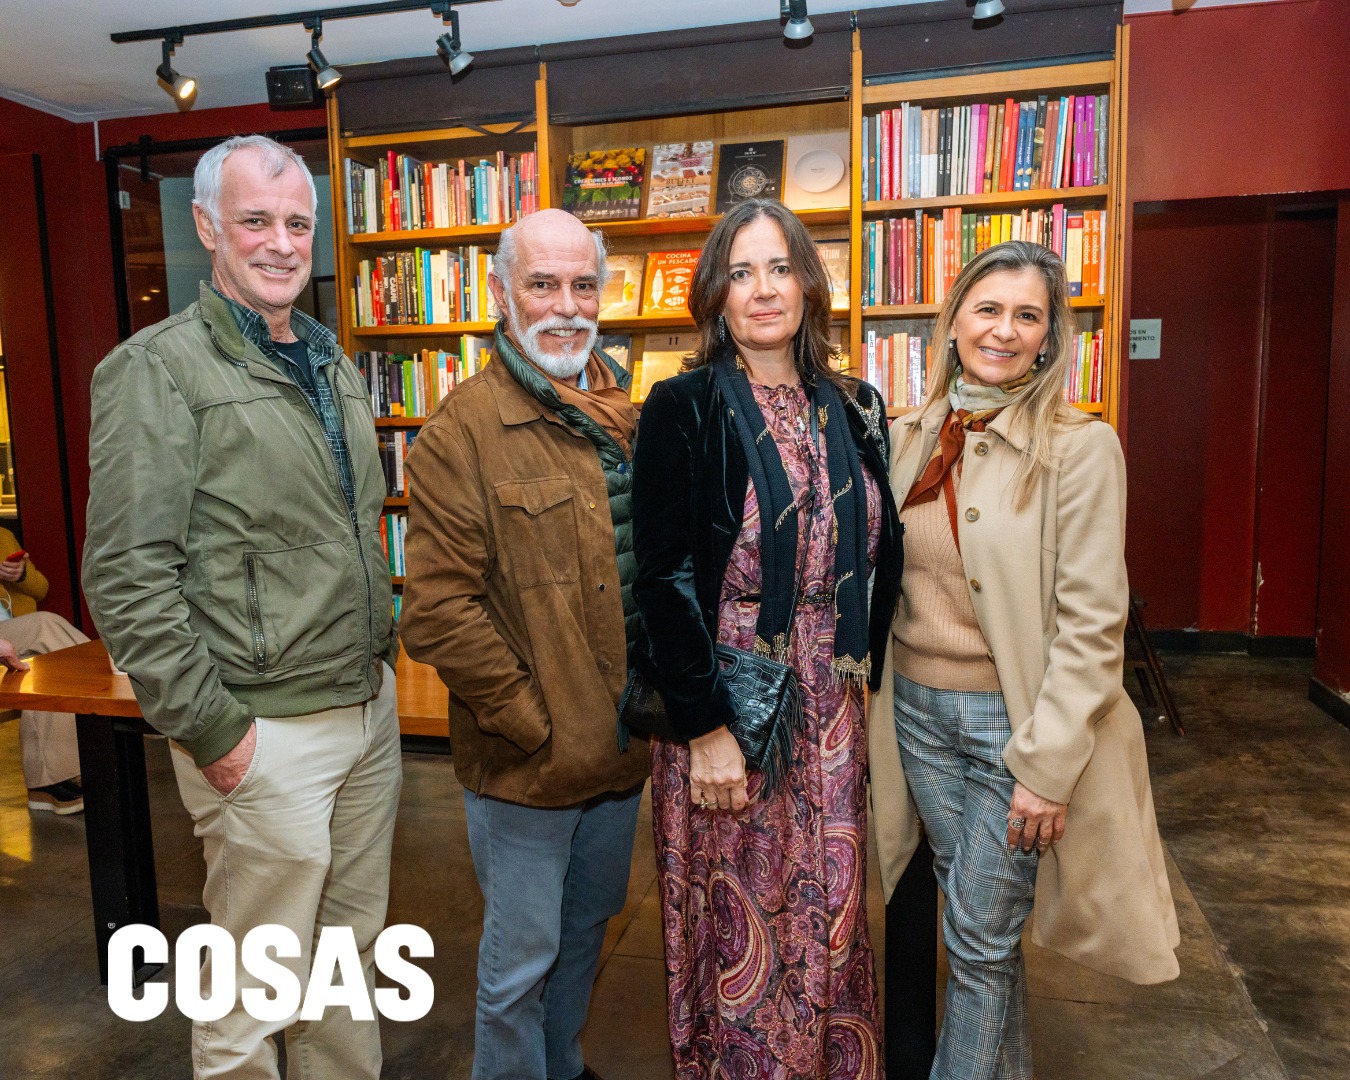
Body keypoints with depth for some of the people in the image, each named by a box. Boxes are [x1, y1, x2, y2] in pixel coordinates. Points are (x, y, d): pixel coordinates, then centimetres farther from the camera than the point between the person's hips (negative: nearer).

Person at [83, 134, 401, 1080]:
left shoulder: (334, 365, 12)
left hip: (370, 705, 7)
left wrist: (383, 648, 13)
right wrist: (211, 731, -15)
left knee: (355, 957, 21)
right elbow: (126, 580, -16)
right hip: (267, 732, -7)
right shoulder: (160, 369, -11)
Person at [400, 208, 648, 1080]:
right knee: (521, 959, 12)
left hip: (620, 742, 7)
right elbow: (439, 612, -19)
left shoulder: (627, 415, 6)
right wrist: (531, 722, -16)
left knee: (589, 927, 26)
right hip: (528, 757, -7)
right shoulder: (464, 430, -15)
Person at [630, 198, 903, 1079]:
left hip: (833, 703, 5)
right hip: (726, 700, -4)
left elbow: (883, 557, 12)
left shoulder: (854, 409, 8)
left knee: (829, 907, 16)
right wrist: (705, 726, -15)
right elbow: (664, 575, -13)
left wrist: (867, 676, 6)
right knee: (740, 916, 10)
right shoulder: (684, 408, -8)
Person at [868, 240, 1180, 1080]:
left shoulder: (1081, 449, -11)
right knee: (983, 926, 19)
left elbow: (1091, 625, -14)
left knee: (979, 940, 6)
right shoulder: (910, 439, 4)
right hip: (918, 709, 5)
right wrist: (882, 697, 7)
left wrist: (1046, 765, -16)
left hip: (1016, 719, -4)